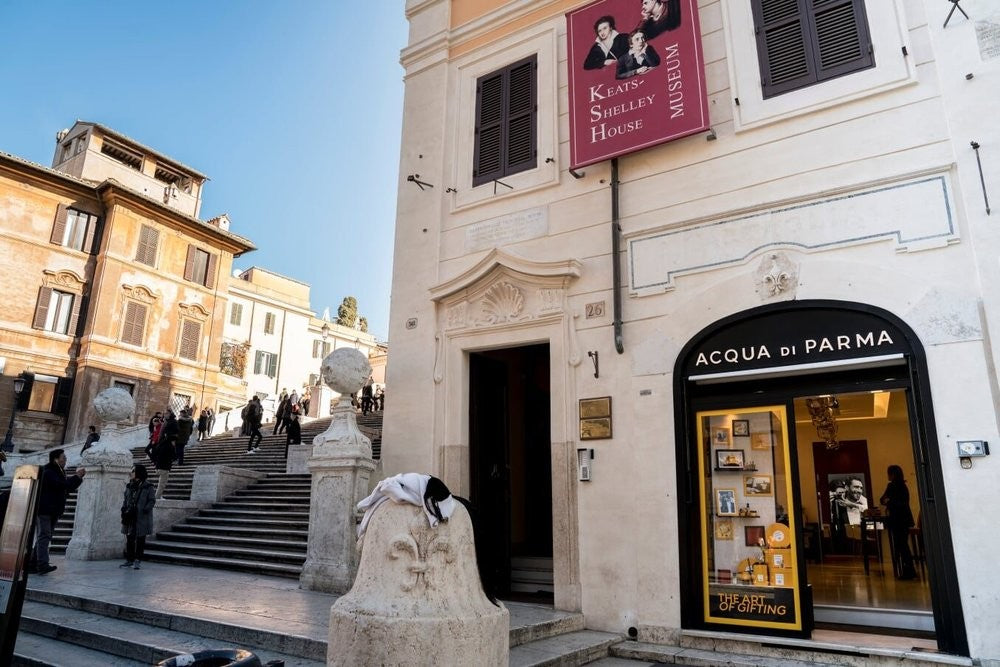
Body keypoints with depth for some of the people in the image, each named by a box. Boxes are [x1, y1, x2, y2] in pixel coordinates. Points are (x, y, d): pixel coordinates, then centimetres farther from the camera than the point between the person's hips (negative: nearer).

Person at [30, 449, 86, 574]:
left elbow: (69, 487, 20)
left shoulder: (58, 472, 18)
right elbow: (62, 485, -23)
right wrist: (76, 476, -14)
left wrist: (78, 476, 8)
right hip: (44, 510, -9)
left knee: (43, 537, 10)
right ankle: (42, 564, -20)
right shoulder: (48, 472, -12)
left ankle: (32, 564, 14)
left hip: (53, 511, 9)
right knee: (43, 536, -14)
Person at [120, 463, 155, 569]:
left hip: (141, 518, -5)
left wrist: (144, 510, -17)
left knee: (140, 540, 1)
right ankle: (129, 560, 21)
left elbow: (152, 501, -5)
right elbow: (125, 498, 14)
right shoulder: (129, 486, 9)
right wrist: (124, 509, 0)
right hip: (129, 517, 5)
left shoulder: (147, 487, -6)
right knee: (129, 539, 10)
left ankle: (137, 561, 7)